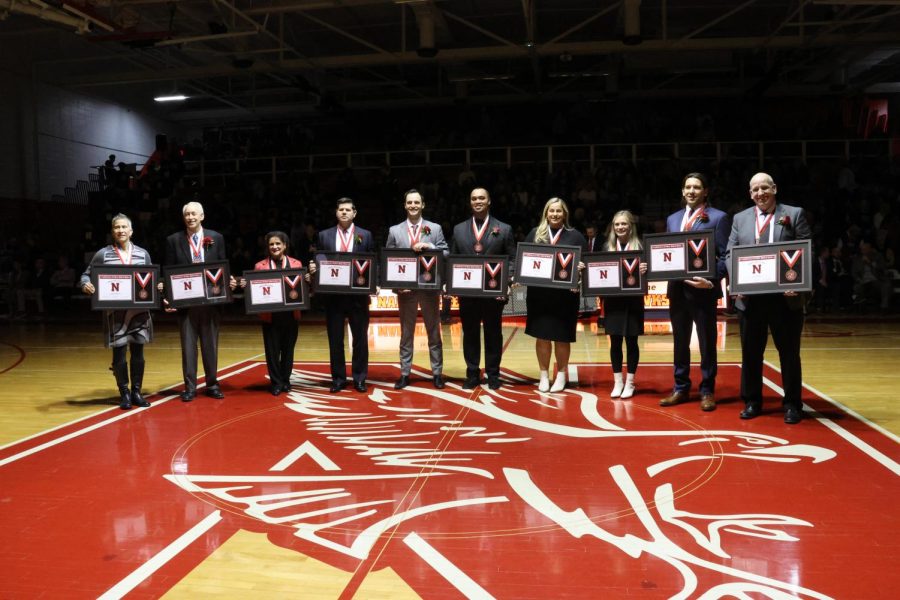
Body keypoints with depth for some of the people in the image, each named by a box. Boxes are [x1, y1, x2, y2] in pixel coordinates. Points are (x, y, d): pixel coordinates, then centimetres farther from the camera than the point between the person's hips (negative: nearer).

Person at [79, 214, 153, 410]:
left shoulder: (143, 253, 8)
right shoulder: (103, 254, 2)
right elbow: (86, 275, 5)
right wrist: (86, 285, -16)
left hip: (139, 310, 2)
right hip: (115, 311, -2)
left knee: (138, 353, 7)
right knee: (119, 353, 2)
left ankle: (136, 391, 19)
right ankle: (124, 393, 16)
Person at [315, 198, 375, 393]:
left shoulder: (365, 235, 5)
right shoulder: (324, 235, 8)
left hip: (358, 294, -1)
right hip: (333, 294, 1)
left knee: (360, 338, 5)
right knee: (335, 339, 6)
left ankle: (359, 378, 16)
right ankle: (338, 378, 17)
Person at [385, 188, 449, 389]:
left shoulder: (435, 228, 4)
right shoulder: (394, 231, 5)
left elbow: (446, 254, -1)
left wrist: (429, 246, -18)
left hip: (430, 287, 0)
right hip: (405, 288, 0)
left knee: (434, 332, 7)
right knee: (406, 333, 8)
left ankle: (437, 372, 16)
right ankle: (404, 373, 15)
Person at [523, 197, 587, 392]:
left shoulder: (575, 235, 5)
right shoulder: (535, 233, 9)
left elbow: (586, 261, 5)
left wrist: (580, 268, -16)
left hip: (565, 294, -1)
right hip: (539, 293, 1)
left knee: (562, 336, 6)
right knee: (542, 335, 5)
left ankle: (561, 375, 20)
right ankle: (544, 375, 18)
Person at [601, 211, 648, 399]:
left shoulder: (639, 246, -2)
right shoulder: (607, 247, 6)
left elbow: (644, 269, -5)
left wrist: (644, 270, -27)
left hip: (633, 300, -2)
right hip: (613, 300, 2)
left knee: (631, 341, 6)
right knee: (615, 342, 8)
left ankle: (630, 382, 16)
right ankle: (617, 381, 19)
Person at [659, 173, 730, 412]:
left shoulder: (718, 217, -1)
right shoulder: (673, 219, 14)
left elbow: (724, 256, -7)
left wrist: (711, 280, -20)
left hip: (702, 289, -5)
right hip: (677, 288, 5)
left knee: (707, 343, 5)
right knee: (680, 342, 12)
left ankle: (707, 391, 15)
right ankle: (681, 388, 22)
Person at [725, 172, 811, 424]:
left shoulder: (794, 214, 4)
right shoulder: (740, 219, 11)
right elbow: (730, 254, 6)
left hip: (785, 296, -2)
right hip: (750, 296, 2)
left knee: (789, 352, 7)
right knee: (750, 352, 9)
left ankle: (792, 404, 18)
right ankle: (752, 401, 21)